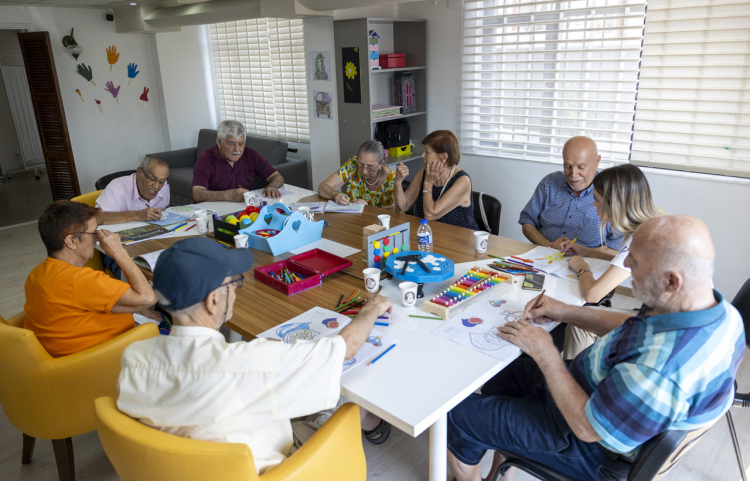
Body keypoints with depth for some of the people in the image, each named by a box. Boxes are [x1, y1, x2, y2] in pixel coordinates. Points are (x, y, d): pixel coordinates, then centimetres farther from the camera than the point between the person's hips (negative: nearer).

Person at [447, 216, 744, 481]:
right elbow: (638, 328, 7)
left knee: (458, 416, -1)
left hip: (594, 447, -9)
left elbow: (586, 427, -28)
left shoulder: (660, 369, -42)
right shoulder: (718, 309, -12)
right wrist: (567, 312, 1)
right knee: (502, 373, 23)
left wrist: (544, 352, -20)